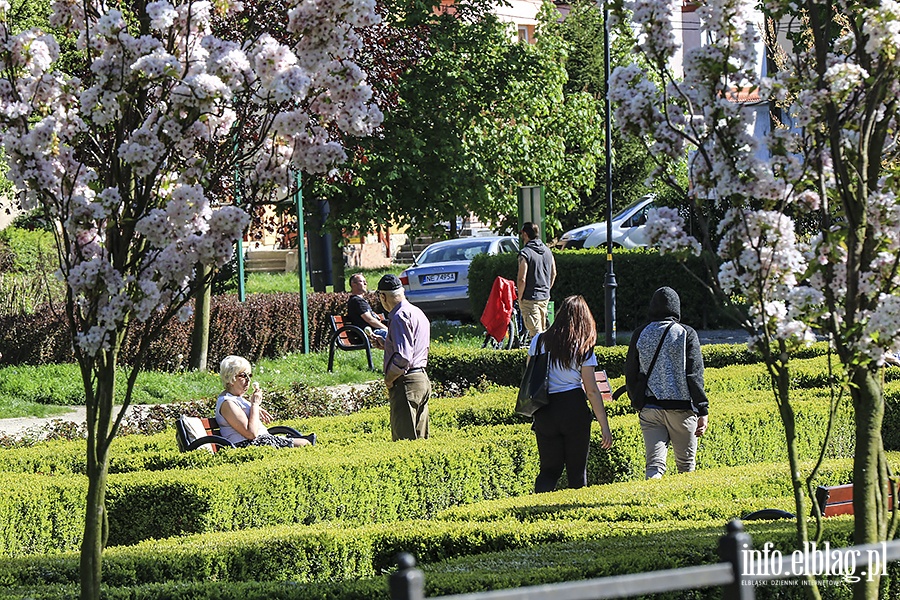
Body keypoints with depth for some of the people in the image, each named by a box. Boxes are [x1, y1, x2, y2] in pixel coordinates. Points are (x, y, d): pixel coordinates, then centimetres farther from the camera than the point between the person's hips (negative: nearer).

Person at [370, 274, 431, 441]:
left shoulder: (400, 317, -15)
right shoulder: (418, 313, 16)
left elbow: (403, 357, -23)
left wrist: (388, 380, -11)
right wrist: (386, 344, 24)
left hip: (406, 384, -10)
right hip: (423, 381, 10)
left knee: (404, 441, -8)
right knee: (420, 438, 11)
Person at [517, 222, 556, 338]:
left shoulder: (525, 253, -15)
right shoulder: (548, 251, 7)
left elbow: (522, 279, -18)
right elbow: (553, 274, 16)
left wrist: (520, 298, -7)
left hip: (530, 298, -7)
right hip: (545, 298, 7)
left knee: (535, 332, -7)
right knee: (543, 330, 18)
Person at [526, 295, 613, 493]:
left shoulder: (539, 341, 3)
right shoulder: (583, 349, -5)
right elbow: (591, 390, -7)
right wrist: (605, 426, -4)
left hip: (545, 411, 2)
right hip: (574, 409, -2)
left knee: (549, 469, 8)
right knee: (577, 469, 10)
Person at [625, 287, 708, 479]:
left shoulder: (640, 335, 6)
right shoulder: (686, 334, -3)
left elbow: (630, 376, 9)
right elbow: (694, 375, -9)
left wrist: (638, 403, 24)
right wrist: (703, 410, -8)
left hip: (649, 410, 2)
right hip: (681, 408, -2)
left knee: (655, 463, -4)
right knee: (686, 463, 12)